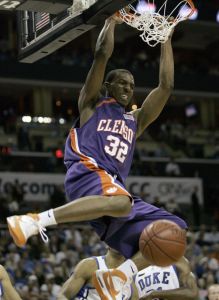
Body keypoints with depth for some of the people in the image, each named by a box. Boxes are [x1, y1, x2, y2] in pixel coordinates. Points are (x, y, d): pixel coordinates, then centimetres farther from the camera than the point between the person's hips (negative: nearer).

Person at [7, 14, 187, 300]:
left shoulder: (135, 120, 32)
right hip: (87, 172, -6)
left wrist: (166, 39, 29)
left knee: (173, 232, -9)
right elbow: (102, 54, 8)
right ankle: (35, 220, -40)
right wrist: (111, 21, 19)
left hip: (116, 185, 6)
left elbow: (166, 86, 26)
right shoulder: (92, 104, 19)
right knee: (121, 202, -42)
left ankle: (117, 276, -13)